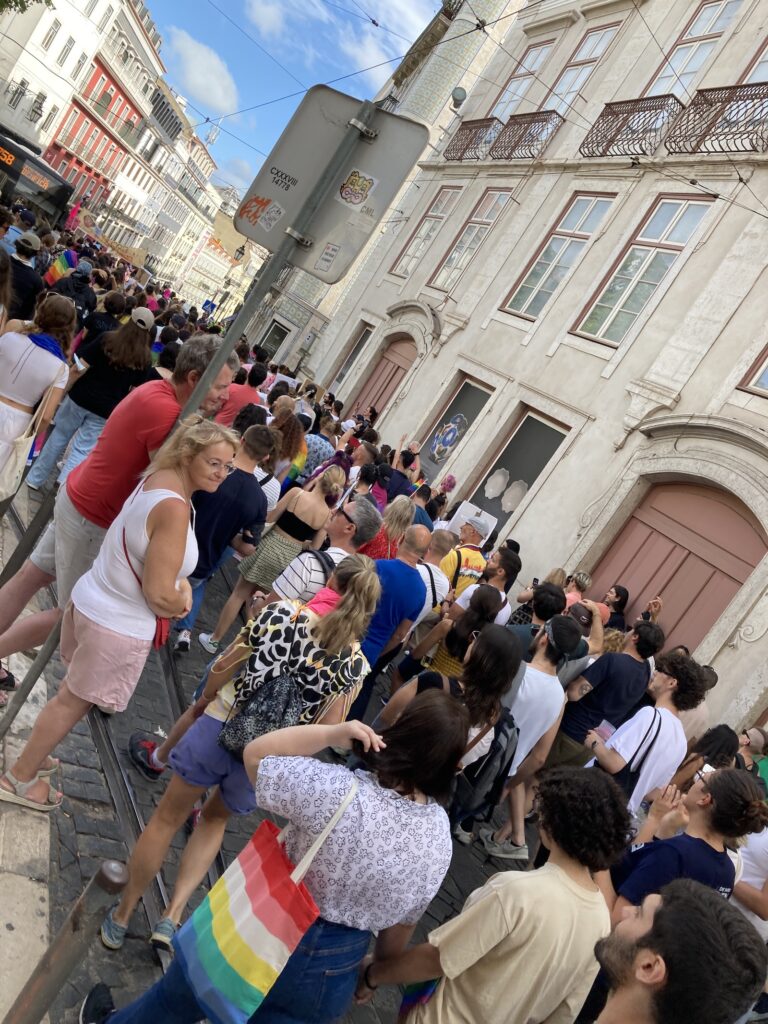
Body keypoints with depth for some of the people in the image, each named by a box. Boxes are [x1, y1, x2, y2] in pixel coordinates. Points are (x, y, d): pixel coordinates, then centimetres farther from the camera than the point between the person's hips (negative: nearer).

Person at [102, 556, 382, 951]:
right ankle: (173, 914, 26)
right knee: (215, 818, 32)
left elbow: (223, 667, -7)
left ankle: (122, 916, 38)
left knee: (168, 817, 22)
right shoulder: (355, 662, -11)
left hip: (221, 728, -1)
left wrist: (205, 700, 13)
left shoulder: (281, 611, -15)